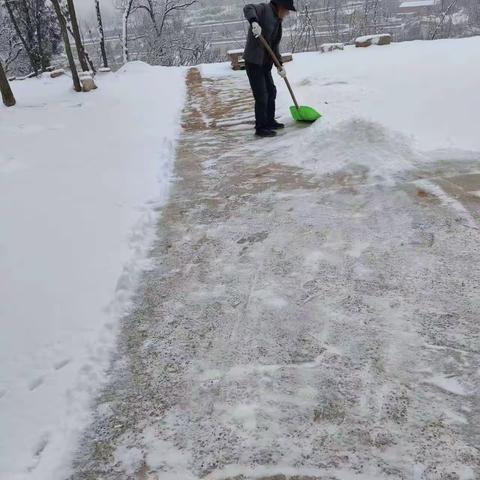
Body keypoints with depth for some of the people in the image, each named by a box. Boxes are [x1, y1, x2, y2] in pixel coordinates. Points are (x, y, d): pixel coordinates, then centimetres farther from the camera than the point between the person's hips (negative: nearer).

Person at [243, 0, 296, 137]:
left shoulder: (277, 21, 15)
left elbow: (274, 47, 17)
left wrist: (280, 65, 10)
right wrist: (254, 22, -44)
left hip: (265, 63, 10)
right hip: (253, 61, -9)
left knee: (271, 91, 18)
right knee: (261, 96, -7)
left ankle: (269, 122, 32)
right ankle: (260, 128, 3)